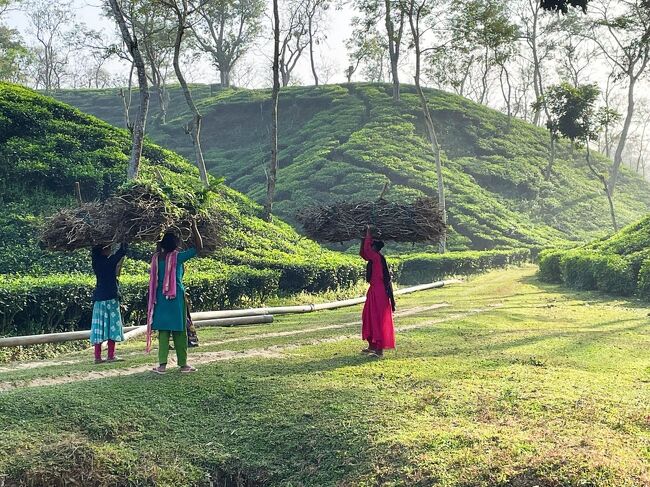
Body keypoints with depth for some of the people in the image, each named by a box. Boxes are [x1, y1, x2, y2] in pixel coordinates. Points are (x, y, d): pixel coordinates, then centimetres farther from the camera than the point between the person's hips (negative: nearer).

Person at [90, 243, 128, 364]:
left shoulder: (96, 262, 4)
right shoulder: (110, 261, -10)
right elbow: (122, 251, -3)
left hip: (98, 298, 6)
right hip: (110, 297, -6)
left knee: (99, 326, 6)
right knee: (112, 325, 0)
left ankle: (98, 356, 6)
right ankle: (111, 356, 0)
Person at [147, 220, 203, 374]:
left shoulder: (156, 257, 2)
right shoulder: (177, 257, -10)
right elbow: (199, 247, -8)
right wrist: (194, 228, -3)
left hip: (161, 298, 4)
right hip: (176, 297, -4)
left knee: (163, 330, 6)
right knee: (179, 331, 4)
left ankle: (162, 364, 2)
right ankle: (183, 364, 10)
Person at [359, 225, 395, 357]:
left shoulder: (377, 257, -15)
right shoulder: (374, 258, 12)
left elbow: (366, 250, -25)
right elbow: (363, 252, 23)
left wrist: (368, 234, -13)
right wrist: (365, 237, 16)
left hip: (379, 292, -10)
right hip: (374, 291, 10)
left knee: (379, 320, -7)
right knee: (369, 318, 16)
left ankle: (380, 349, -4)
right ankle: (372, 346, 24)